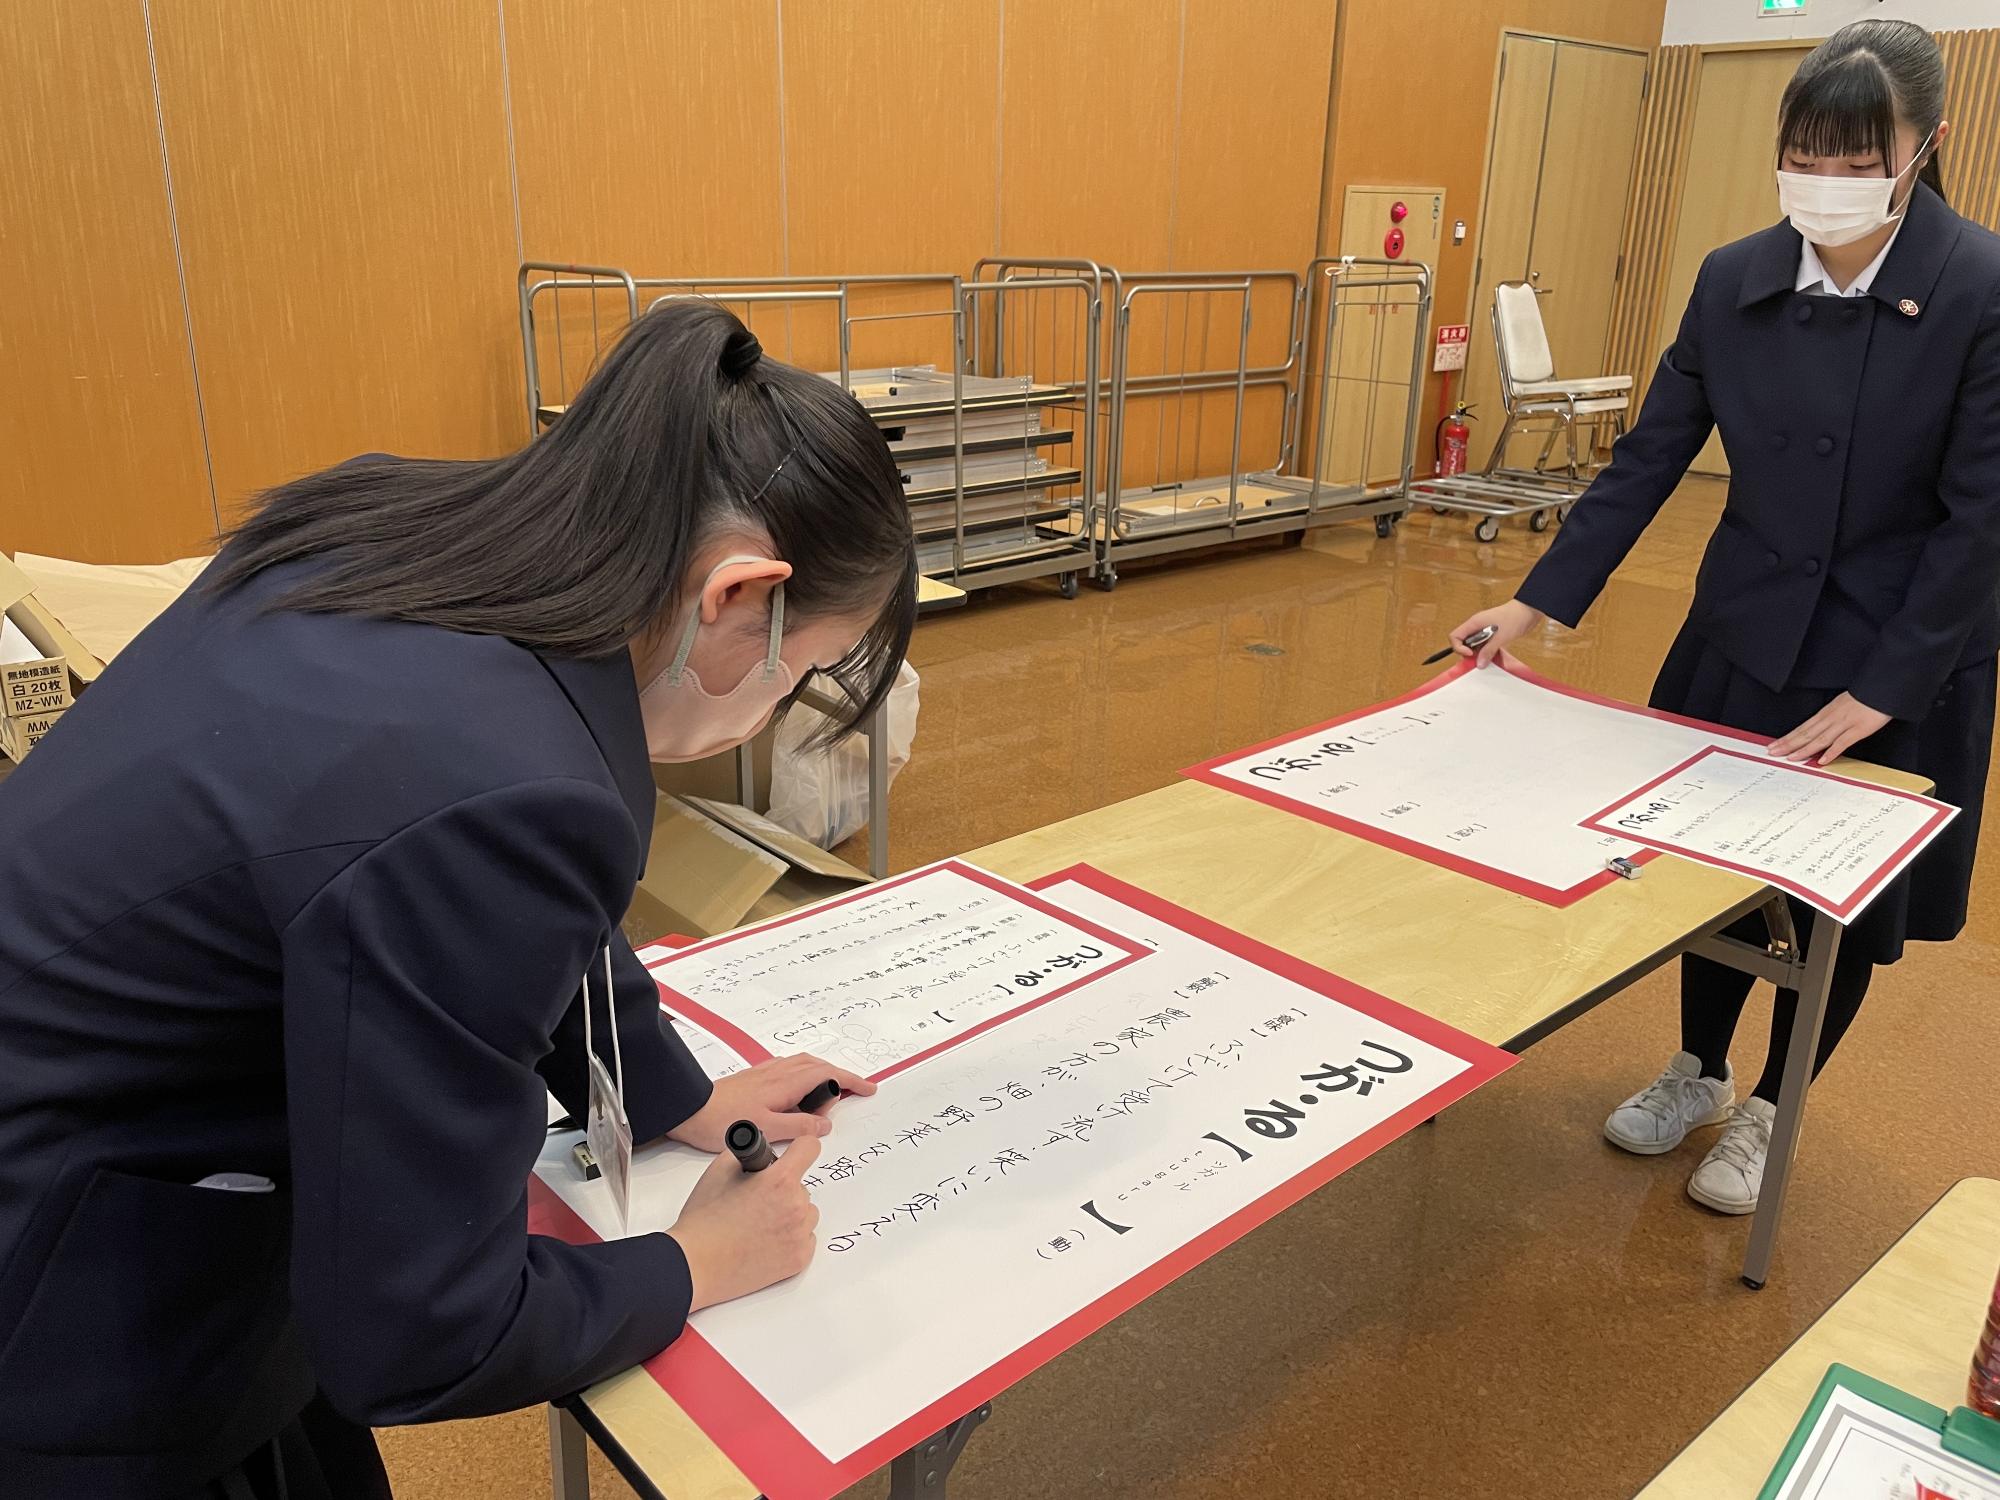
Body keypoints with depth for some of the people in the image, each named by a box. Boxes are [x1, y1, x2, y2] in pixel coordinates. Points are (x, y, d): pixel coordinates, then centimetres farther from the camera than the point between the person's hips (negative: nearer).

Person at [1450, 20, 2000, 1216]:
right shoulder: (1735, 281, -5)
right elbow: (1651, 457, -2)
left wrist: (1880, 688, -19)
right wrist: (1539, 602, -6)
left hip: (1901, 663, -3)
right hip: (1743, 637, 3)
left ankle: (1770, 1114, 34)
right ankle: (1698, 1072, 39)